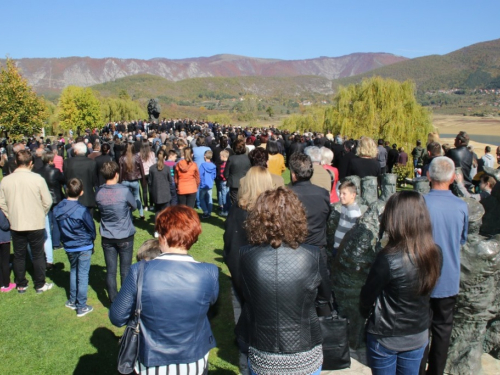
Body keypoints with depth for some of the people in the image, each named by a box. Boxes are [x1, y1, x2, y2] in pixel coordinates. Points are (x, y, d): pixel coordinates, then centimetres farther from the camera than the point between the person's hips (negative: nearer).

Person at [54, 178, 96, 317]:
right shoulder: (82, 210, -24)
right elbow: (91, 228, -11)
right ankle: (81, 307, 13)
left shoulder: (57, 209, -8)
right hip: (84, 247, -5)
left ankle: (72, 301, 33)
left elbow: (59, 227, 4)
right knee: (83, 275, 5)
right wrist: (91, 241, 9)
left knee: (73, 271, 23)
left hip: (69, 247, 5)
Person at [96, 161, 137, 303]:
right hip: (125, 237, -3)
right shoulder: (124, 191, -17)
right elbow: (134, 206, -1)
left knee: (110, 271, 11)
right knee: (125, 270, 9)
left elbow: (100, 209, 9)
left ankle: (113, 300, 21)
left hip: (107, 238, 3)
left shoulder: (99, 193, -6)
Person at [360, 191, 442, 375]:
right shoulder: (435, 254, -13)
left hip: (386, 338, -4)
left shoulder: (389, 259, -30)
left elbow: (367, 297, -16)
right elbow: (424, 291, 1)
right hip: (419, 336, 5)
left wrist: (366, 313, 6)